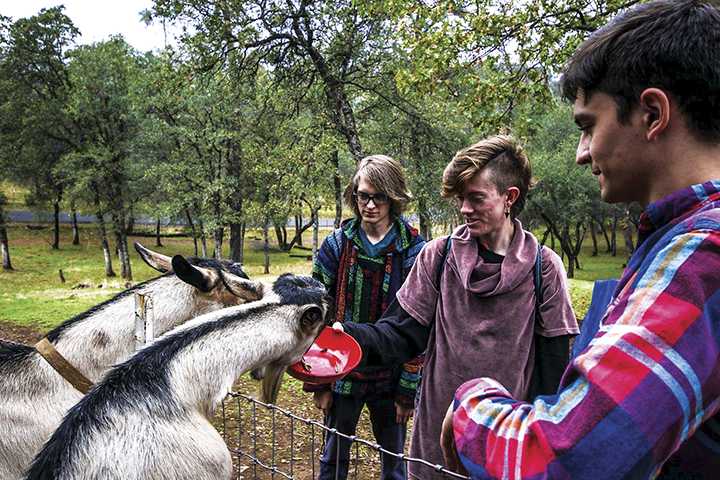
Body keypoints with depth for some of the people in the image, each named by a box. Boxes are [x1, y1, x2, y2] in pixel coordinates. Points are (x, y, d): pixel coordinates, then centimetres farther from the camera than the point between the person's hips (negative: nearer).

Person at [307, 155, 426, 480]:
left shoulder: (414, 251, -9)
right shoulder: (336, 246, -4)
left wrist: (408, 390, -8)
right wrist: (318, 383, -3)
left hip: (391, 380, -1)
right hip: (342, 376, 1)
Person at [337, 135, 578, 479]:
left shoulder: (543, 267, -7)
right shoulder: (438, 255, -5)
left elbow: (553, 365, -4)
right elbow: (405, 335, -6)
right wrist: (345, 335, -22)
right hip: (436, 435, 2)